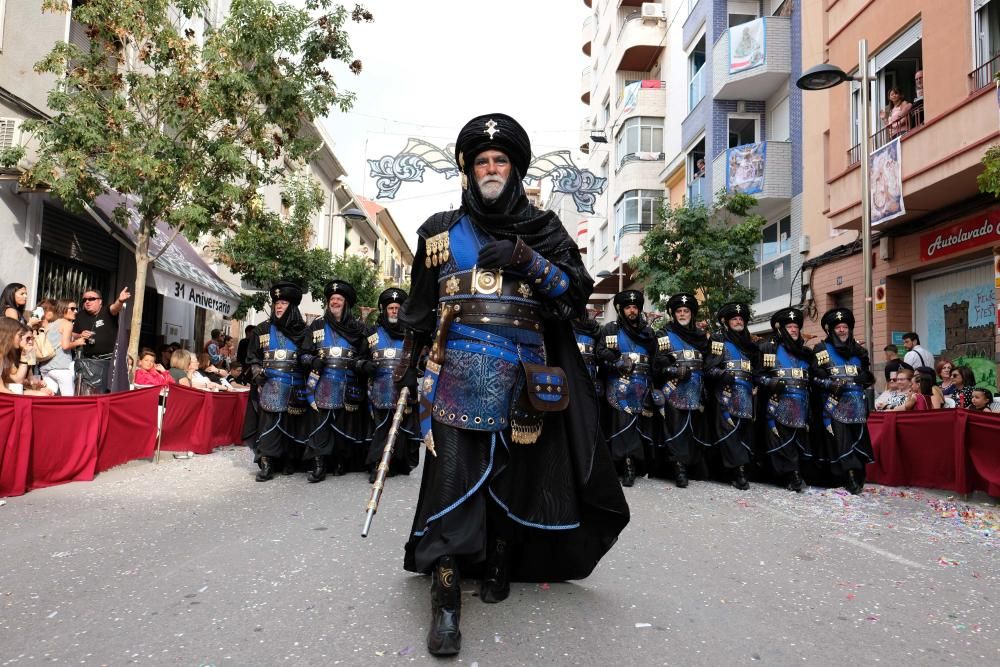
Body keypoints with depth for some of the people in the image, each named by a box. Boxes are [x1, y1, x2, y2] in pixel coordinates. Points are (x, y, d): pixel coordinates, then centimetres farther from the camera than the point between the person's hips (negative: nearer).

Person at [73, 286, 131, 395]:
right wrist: (80, 336, -6)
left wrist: (120, 301, -56)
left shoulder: (107, 312, -8)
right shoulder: (81, 316, 6)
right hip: (88, 361, 4)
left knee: (104, 392, 3)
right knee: (85, 393, 5)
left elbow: (115, 308, -33)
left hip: (108, 361, -4)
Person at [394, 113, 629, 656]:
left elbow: (578, 294, 0)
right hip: (458, 375, 0)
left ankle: (501, 562, 30)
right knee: (453, 476, -9)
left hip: (521, 376, 1)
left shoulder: (541, 229, 10)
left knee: (513, 474, 8)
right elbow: (420, 306, 19)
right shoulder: (441, 231, 13)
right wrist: (408, 357, 18)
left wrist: (528, 260, -12)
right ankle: (445, 601, -7)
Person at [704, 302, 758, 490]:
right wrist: (723, 375, -20)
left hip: (746, 395, 6)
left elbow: (756, 370, 31)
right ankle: (739, 470, -16)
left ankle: (740, 470, 6)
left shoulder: (749, 344, 24)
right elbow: (709, 368, -3)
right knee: (728, 429, -16)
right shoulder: (720, 341, 6)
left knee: (745, 431, 0)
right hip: (726, 395, -6)